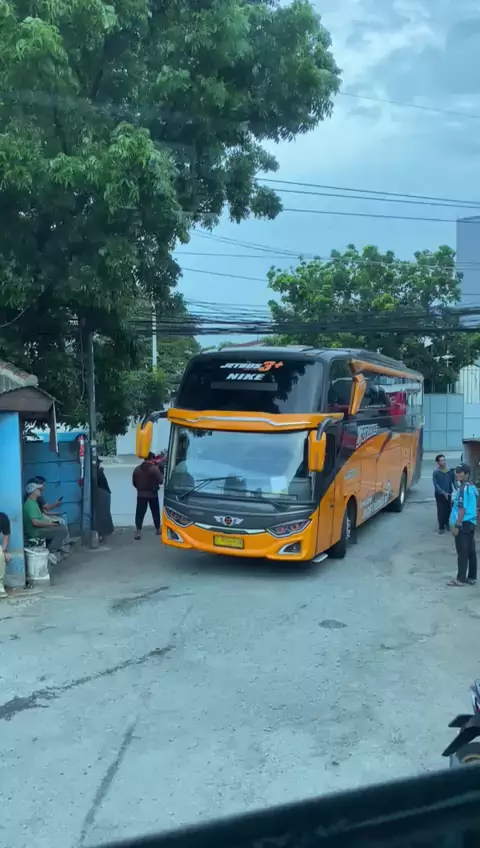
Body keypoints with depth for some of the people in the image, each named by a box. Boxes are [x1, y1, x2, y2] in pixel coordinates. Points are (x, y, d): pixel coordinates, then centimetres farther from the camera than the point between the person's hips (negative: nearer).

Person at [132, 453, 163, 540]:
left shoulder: (137, 469, 1)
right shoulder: (154, 468, -13)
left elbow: (134, 482, 7)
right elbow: (160, 481, -9)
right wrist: (160, 473, 9)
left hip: (141, 494, 2)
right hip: (153, 494, -2)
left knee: (140, 513, 0)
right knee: (155, 512, 14)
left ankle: (138, 532, -11)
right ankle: (157, 529, 25)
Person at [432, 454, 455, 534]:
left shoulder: (450, 471, -2)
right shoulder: (436, 472, -11)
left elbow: (454, 481, 2)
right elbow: (436, 485, -12)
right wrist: (443, 492, -21)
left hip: (448, 493, 3)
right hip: (439, 494, -3)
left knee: (448, 509, 11)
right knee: (441, 510, -2)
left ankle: (447, 524, 32)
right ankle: (441, 527, 8)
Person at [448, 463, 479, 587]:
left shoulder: (463, 489, -17)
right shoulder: (473, 488, 12)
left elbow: (462, 509, -20)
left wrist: (456, 525, -17)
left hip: (463, 524, -9)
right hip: (471, 523, 9)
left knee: (462, 553, -4)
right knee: (471, 552, 11)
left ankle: (461, 579, 1)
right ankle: (472, 577, 16)